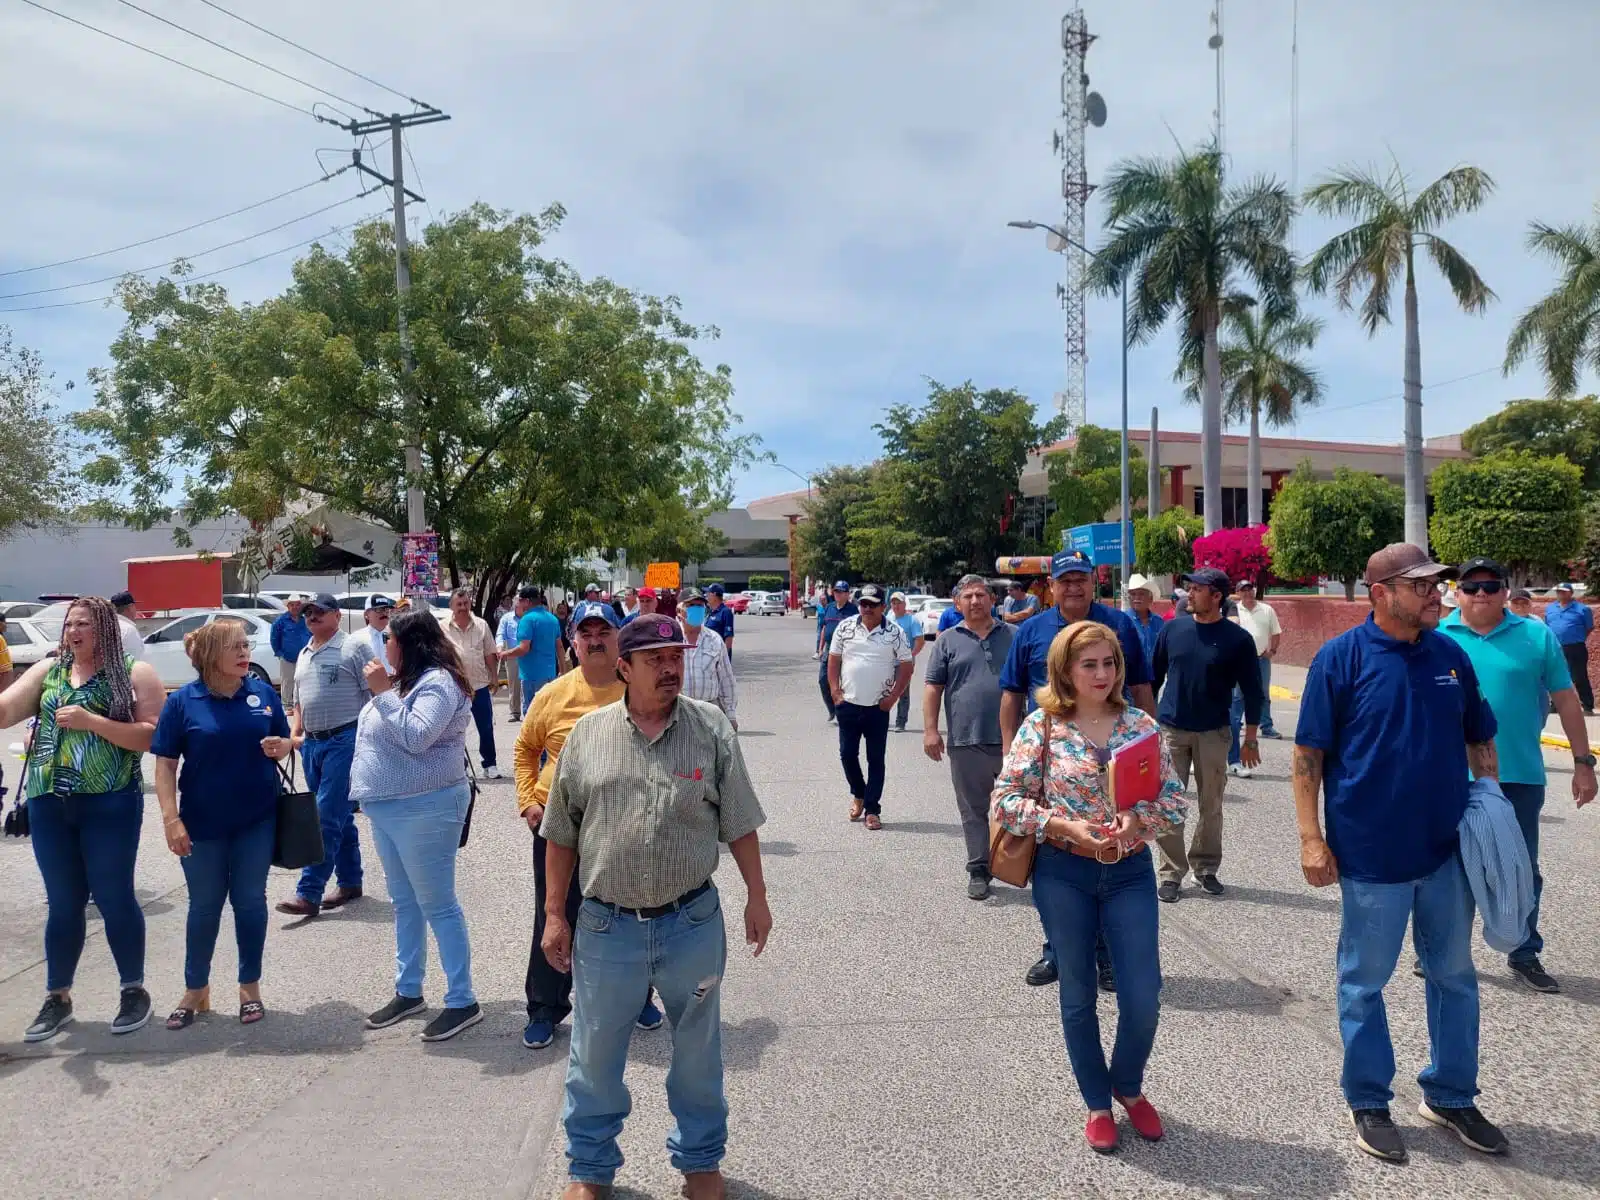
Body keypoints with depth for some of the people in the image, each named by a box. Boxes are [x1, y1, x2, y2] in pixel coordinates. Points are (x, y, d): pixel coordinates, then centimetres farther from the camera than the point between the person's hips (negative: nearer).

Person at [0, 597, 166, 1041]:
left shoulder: (134, 673, -4)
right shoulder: (47, 670, 9)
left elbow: (152, 736, -11)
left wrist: (91, 721, -18)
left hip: (110, 804, -4)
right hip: (49, 804, 4)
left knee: (113, 897, 3)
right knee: (62, 902, 13)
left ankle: (134, 991, 19)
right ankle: (57, 998, 27)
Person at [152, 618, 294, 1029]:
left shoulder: (263, 693, -2)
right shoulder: (183, 701, -9)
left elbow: (285, 744, 8)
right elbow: (165, 764, -8)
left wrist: (282, 746, -16)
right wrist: (171, 818, -15)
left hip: (256, 819, 1)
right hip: (202, 822, -1)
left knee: (250, 901, 9)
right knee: (204, 906, 12)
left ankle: (250, 986, 24)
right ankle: (196, 989, 29)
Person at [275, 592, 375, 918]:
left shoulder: (354, 646, -7)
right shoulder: (304, 654, 17)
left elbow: (375, 694, -10)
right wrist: (294, 733, 11)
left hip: (344, 741, -8)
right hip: (312, 743, 8)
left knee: (327, 818, -9)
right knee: (339, 817, 14)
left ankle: (309, 894, -8)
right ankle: (350, 882, 23)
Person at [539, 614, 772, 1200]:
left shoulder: (712, 728, -5)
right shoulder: (588, 733, -2)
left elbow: (739, 823, 1)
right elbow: (562, 835, 4)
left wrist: (757, 897, 1)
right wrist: (555, 915, 4)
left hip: (693, 923, 0)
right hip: (606, 926, 1)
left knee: (697, 1051, 17)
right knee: (594, 1055, 14)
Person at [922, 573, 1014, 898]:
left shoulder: (1013, 636, 10)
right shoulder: (948, 642, 7)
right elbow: (932, 687, 5)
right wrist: (930, 730, -4)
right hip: (966, 742, 0)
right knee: (973, 811, 6)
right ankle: (978, 872, 16)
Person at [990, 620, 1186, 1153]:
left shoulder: (1141, 725, -1)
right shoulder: (1042, 726, -8)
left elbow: (1175, 801, 1)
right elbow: (1006, 799, -9)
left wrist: (1136, 820, -19)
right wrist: (1066, 826, -20)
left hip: (1130, 873, 2)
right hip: (1063, 874, -2)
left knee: (1143, 997, 2)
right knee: (1078, 997, 11)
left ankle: (1128, 1086, 33)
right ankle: (1098, 1103, 33)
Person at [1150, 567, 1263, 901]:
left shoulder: (1237, 639, -6)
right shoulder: (1173, 628, 0)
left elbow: (1251, 691, 0)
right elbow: (1153, 676, 8)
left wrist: (1250, 739, 0)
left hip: (1213, 734, -1)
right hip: (1170, 730, 1)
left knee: (1211, 805, 9)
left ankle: (1206, 868, 25)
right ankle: (1172, 873, 10)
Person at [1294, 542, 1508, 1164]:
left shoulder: (1452, 656, 2)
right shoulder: (1340, 658, -12)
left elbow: (1479, 742, 12)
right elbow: (1308, 753, -10)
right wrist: (1311, 838, -13)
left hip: (1448, 849, 5)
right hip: (1371, 853, -5)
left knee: (1454, 976, 18)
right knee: (1364, 981, 9)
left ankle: (1451, 1095, 37)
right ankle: (1368, 1103, 26)